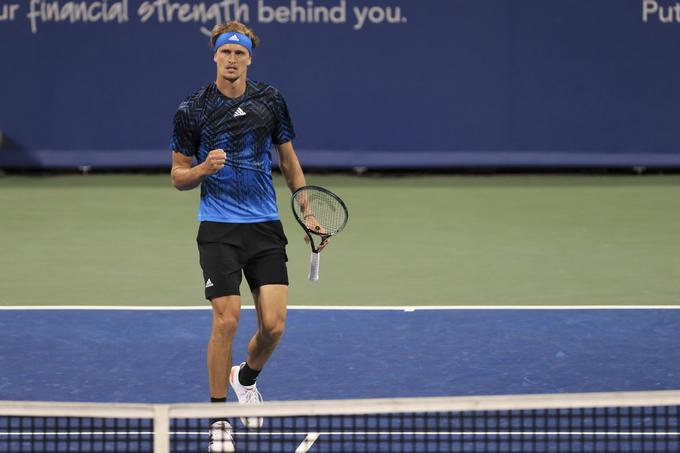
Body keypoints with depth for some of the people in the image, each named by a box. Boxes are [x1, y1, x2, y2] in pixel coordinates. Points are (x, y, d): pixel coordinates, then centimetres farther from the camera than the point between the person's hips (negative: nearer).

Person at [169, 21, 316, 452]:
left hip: (265, 226, 2)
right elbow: (178, 177, 5)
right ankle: (218, 417, 4)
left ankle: (246, 377, 28)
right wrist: (204, 168, -17)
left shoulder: (270, 100, 5)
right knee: (226, 320, -10)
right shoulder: (193, 109, -2)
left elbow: (289, 159, 17)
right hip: (219, 229, -2)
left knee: (274, 325, -5)